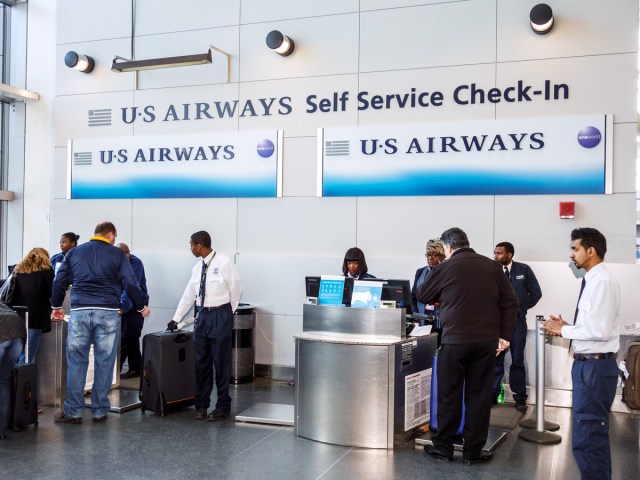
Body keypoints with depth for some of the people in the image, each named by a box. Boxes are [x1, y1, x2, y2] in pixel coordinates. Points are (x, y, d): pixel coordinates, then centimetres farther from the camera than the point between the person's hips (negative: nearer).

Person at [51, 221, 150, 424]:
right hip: (108, 312, -2)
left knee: (76, 362, 6)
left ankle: (73, 412, 8)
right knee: (104, 362, 5)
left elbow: (59, 281, 17)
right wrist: (141, 307, 15)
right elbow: (131, 284, 1)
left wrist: (56, 306, 32)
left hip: (80, 312, 2)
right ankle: (100, 411, 11)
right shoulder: (117, 254, 6)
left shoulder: (73, 252, 15)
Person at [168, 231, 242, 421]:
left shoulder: (224, 262, -10)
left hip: (220, 316, -6)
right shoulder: (197, 268, 11)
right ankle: (201, 404, 18)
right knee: (201, 362, 8)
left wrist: (227, 313, 1)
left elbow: (236, 288, -5)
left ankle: (223, 406, 12)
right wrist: (176, 319, 17)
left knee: (221, 361, 0)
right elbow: (188, 295, 16)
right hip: (202, 315, 6)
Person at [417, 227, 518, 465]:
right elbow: (510, 302, 5)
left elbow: (422, 296, 12)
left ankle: (443, 447, 17)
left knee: (449, 395, 9)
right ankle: (473, 451, 13)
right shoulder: (493, 266, 7)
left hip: (455, 340, -3)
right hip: (487, 341, 3)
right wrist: (505, 335, 8)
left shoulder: (445, 268, -2)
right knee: (479, 395, 8)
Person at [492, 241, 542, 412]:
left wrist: (521, 307, 4)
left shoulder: (524, 270, -1)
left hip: (517, 320, 0)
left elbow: (536, 293, 5)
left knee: (517, 360, 7)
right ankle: (493, 395, 15)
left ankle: (520, 398, 14)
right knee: (496, 359, 5)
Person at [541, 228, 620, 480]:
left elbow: (599, 330, -24)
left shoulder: (602, 281, -17)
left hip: (596, 366, -10)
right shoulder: (592, 280, 12)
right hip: (588, 363, 10)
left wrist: (564, 330, -13)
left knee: (586, 438, -7)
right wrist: (566, 327, 4)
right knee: (594, 434, 21)